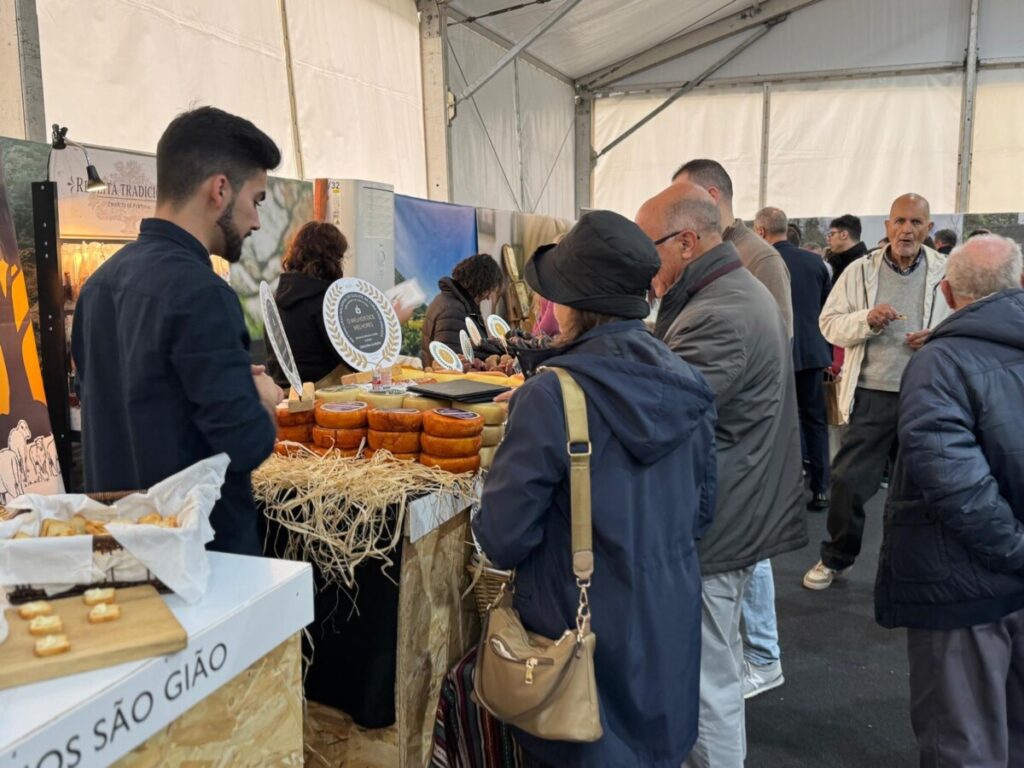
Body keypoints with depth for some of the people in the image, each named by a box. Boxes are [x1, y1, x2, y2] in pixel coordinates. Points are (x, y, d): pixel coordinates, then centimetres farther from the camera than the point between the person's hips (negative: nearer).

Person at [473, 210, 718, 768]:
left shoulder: (550, 397, -24)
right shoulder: (688, 387, -6)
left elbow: (504, 539, -18)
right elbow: (701, 512, 6)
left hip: (585, 637, -5)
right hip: (671, 630, 5)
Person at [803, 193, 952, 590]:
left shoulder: (949, 273, 2)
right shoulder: (860, 271, 1)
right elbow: (830, 324, 0)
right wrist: (867, 319, -19)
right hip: (872, 394, -1)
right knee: (848, 481, 3)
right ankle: (835, 558, 24)